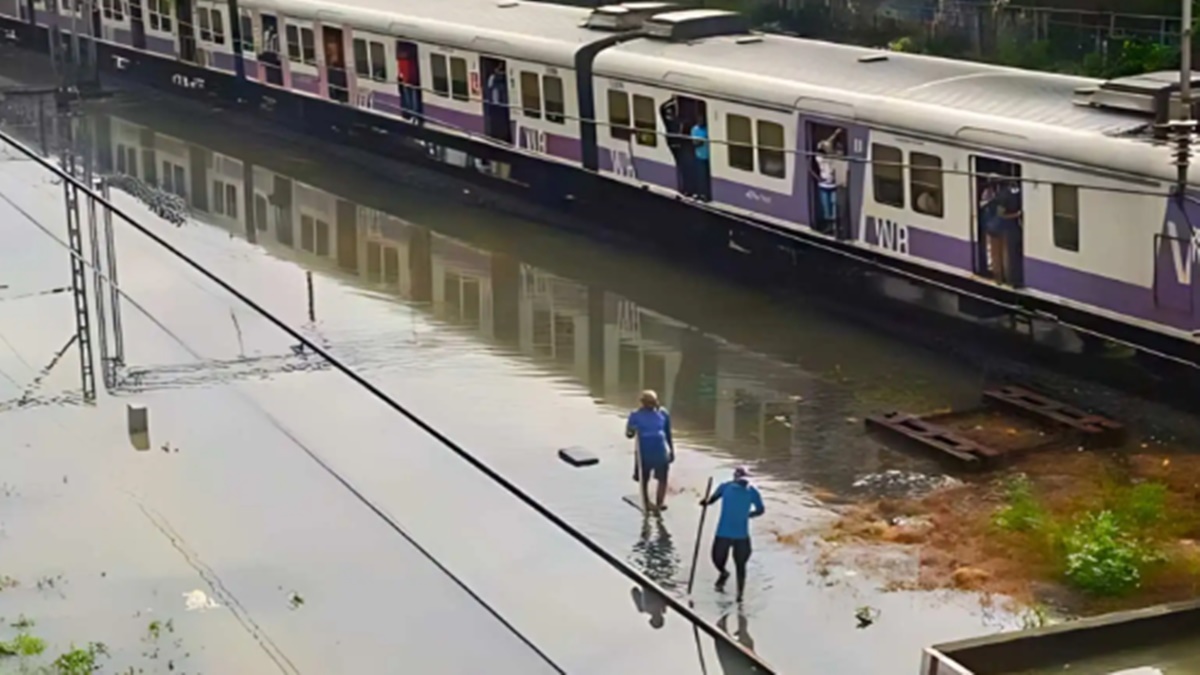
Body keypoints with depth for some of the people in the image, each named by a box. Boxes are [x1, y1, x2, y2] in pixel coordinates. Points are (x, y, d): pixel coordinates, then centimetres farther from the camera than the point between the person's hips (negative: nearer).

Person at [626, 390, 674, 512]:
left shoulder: (663, 414, 2)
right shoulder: (636, 415, -5)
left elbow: (668, 433, 12)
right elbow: (629, 434, -4)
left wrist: (671, 450, 15)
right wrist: (630, 432, -28)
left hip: (661, 452, 1)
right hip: (644, 453, -1)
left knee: (662, 478, -1)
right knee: (643, 480, 8)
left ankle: (659, 503, 7)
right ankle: (646, 505, 20)